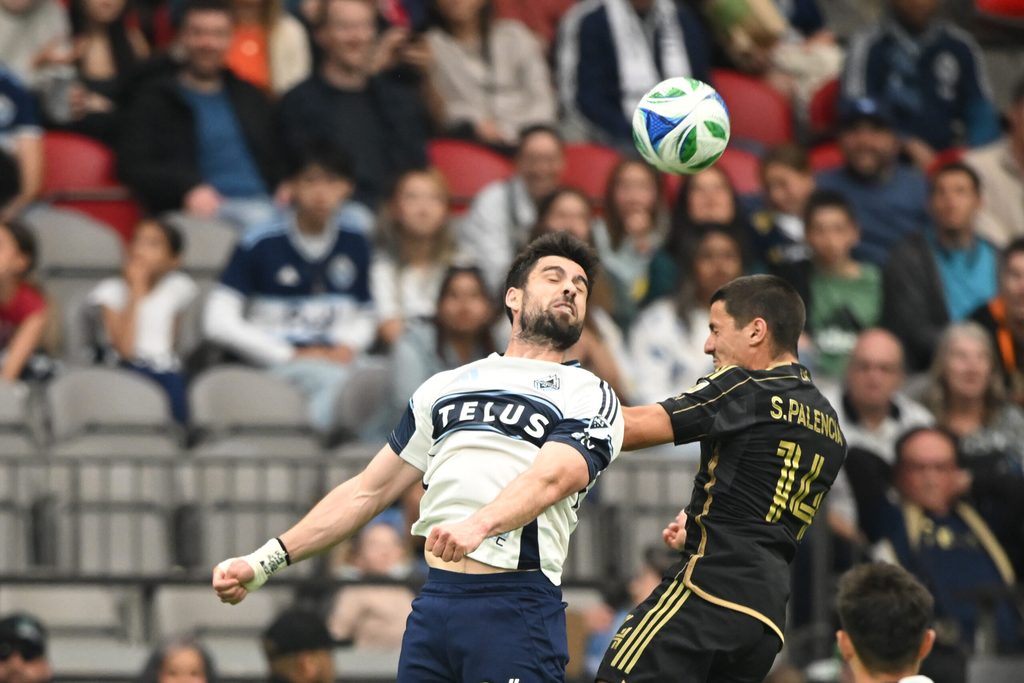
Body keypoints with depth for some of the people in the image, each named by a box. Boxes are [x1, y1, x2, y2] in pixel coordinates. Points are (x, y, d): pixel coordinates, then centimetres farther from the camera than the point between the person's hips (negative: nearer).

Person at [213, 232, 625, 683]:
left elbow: (551, 479, -14)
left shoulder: (591, 397, 6)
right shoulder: (443, 389, 23)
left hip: (515, 609, -5)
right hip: (434, 601, 5)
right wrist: (266, 561, 19)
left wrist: (480, 525, -34)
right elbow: (369, 491, 26)